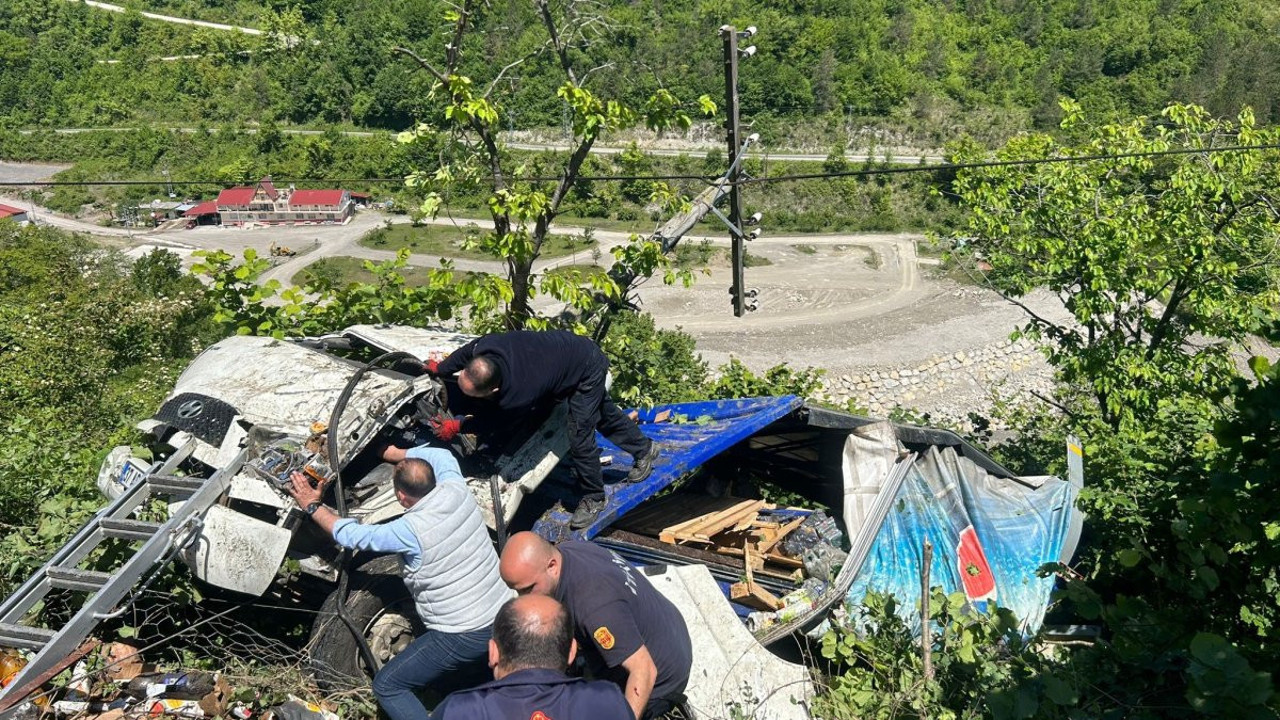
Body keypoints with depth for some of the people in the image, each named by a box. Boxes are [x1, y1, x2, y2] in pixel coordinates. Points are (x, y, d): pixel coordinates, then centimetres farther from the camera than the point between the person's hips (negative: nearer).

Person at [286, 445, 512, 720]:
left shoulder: (410, 530, -21)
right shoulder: (457, 490, -6)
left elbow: (352, 535, -6)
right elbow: (439, 456, 16)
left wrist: (312, 506, 8)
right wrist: (387, 451, 17)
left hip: (462, 637, -8)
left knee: (387, 687, 8)